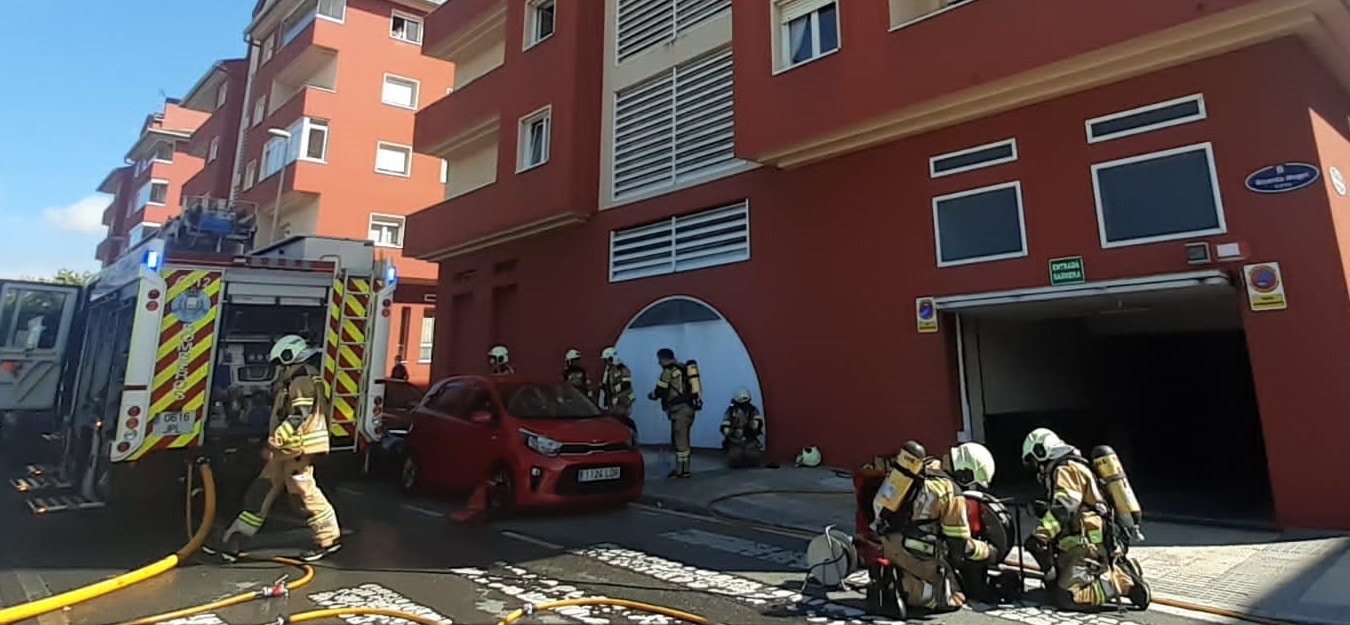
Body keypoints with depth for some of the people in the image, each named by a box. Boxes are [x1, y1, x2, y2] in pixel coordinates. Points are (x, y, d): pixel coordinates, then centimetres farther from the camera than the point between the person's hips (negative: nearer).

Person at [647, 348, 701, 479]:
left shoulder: (668, 371, -7)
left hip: (679, 409, -8)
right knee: (682, 439, 16)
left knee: (680, 440, -3)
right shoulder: (685, 368, 17)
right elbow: (694, 388, 19)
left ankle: (681, 470, 0)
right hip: (689, 407, 8)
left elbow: (660, 391, -4)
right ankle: (683, 467, 22)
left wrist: (651, 395, 15)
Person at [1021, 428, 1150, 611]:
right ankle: (1119, 571, 12)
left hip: (1087, 548, -11)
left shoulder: (1066, 469, -11)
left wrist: (1039, 536, -32)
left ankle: (1124, 581, -9)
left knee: (1066, 597, -21)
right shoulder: (1073, 468, 22)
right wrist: (1045, 510, 22)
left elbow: (1063, 508, -26)